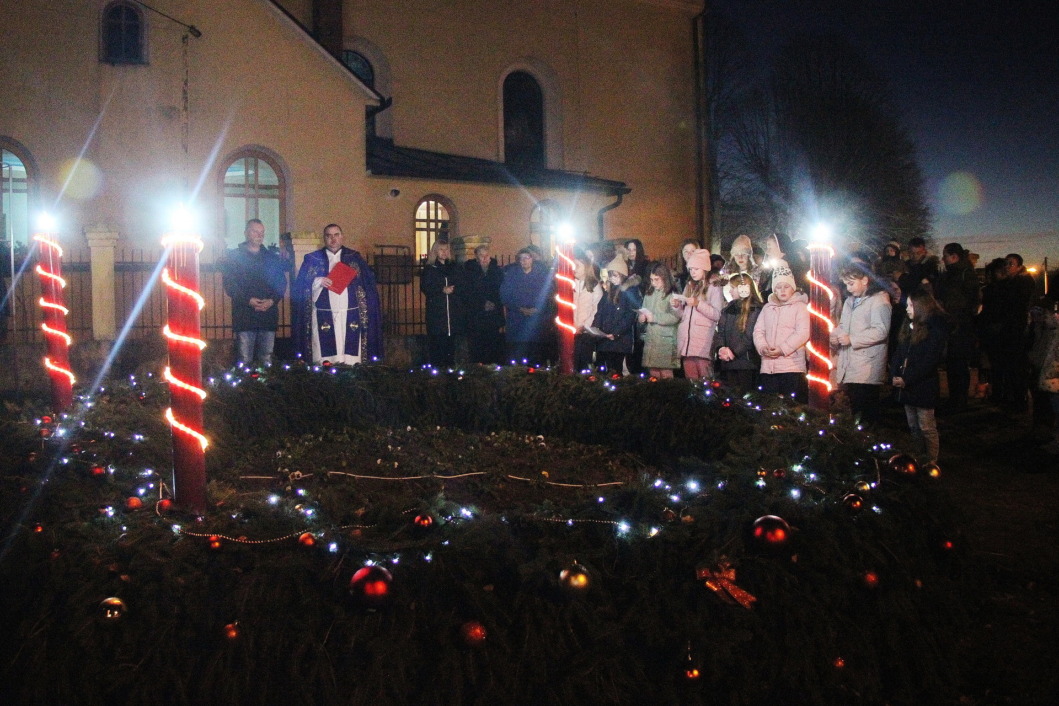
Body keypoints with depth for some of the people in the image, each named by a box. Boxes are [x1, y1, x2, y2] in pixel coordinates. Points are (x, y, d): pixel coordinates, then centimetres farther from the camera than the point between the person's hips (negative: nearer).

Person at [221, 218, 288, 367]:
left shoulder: (273, 257, 16)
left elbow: (282, 283, 12)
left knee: (266, 359, 4)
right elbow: (228, 283, -1)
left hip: (269, 314, 3)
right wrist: (248, 300, -14)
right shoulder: (233, 256, 7)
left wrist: (272, 300, -7)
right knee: (245, 360, -6)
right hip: (244, 314, -3)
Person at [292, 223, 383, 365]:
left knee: (351, 357, -5)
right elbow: (299, 287, 5)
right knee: (324, 360, -8)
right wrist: (318, 282, -11)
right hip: (323, 316, -1)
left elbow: (369, 283, 10)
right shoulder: (312, 259, 11)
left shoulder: (354, 257, 13)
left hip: (350, 315, 1)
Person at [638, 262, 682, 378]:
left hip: (665, 340, -6)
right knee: (653, 374, 9)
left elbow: (675, 317, -17)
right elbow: (643, 312, 21)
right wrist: (641, 318, -2)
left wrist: (654, 317, -15)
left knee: (666, 374, -5)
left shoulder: (672, 295, -6)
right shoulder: (649, 295, 14)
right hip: (650, 339, 6)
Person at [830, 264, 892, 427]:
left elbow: (880, 331, -15)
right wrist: (835, 336, 7)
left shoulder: (878, 300, -4)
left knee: (865, 415, -9)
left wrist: (851, 339, -17)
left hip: (867, 370, -8)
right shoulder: (849, 301, 23)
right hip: (848, 369, 8)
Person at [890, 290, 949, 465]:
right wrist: (894, 375, 0)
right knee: (913, 427, 13)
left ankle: (931, 463, 6)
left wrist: (906, 379, -18)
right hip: (906, 386, 7)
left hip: (923, 386, -7)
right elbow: (898, 353, 14)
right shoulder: (908, 326, 13)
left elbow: (929, 360, -15)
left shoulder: (936, 328, -9)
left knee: (927, 428, -2)